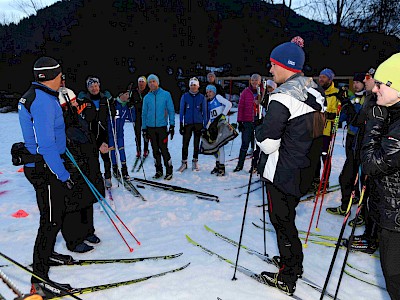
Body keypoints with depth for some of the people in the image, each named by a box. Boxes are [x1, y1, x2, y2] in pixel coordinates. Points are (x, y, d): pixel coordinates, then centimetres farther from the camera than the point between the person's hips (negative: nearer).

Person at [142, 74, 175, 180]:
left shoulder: (166, 94, 0)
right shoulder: (147, 97, 9)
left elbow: (171, 111, 0)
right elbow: (144, 114, 13)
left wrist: (172, 125, -6)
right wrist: (144, 128, 9)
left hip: (162, 127, -3)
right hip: (151, 127, 3)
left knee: (163, 149, -6)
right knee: (155, 150, 9)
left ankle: (169, 171, 6)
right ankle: (158, 170, 20)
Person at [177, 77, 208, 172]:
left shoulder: (202, 97, 3)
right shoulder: (185, 96, 2)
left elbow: (204, 112, 6)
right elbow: (181, 111, 4)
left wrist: (205, 125, 1)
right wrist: (181, 125, -2)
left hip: (198, 124, 1)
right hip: (187, 124, 0)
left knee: (196, 144, 9)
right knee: (185, 144, -3)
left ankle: (195, 161, 22)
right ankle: (184, 163, 8)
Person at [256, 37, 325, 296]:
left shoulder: (283, 96, -21)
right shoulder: (315, 90, 6)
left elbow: (268, 143, -22)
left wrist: (260, 131, -2)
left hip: (282, 172, -8)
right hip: (304, 170, 9)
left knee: (282, 220, 6)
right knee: (287, 216, 23)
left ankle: (287, 278, 22)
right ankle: (294, 264, 40)